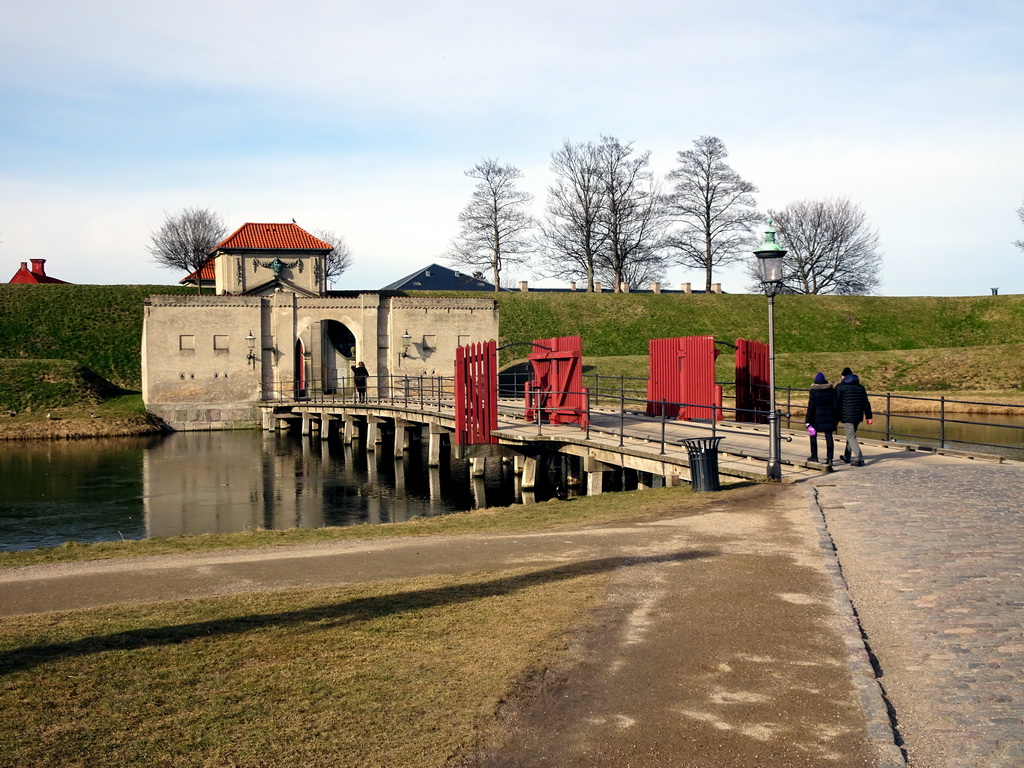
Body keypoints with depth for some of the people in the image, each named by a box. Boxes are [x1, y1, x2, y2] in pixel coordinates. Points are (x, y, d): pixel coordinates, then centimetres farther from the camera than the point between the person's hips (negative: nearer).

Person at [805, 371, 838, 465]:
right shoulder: (831, 390, 1)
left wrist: (808, 421, -7)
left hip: (817, 416, -3)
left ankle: (814, 456, 17)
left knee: (813, 436, 14)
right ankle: (829, 458, 0)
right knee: (829, 437, 5)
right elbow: (834, 405, 4)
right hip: (829, 416, 3)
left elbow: (811, 406, -10)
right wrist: (836, 419, 13)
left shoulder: (814, 391, -10)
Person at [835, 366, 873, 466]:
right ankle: (847, 457, 31)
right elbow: (866, 403, 13)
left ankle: (859, 459, -15)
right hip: (858, 416, 6)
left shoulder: (840, 387, -3)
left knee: (851, 437, -5)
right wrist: (868, 416, 15)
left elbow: (836, 404, -6)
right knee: (851, 435, 20)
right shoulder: (860, 387, 13)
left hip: (847, 417, -6)